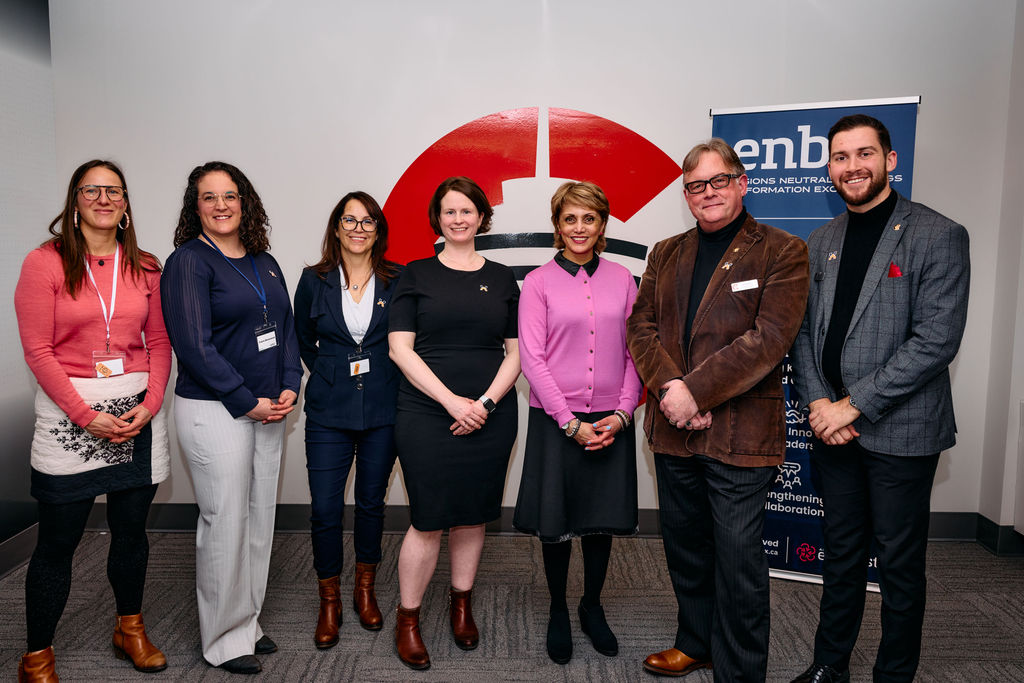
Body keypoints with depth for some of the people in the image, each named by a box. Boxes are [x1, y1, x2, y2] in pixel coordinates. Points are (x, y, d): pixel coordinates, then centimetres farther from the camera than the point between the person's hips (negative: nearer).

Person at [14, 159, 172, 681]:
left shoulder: (145, 268, 8)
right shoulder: (45, 262, -3)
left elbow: (160, 344, 8)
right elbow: (38, 350, -7)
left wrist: (150, 404, -6)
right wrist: (86, 415, -13)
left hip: (138, 410, 3)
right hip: (68, 414, -3)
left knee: (131, 528, 13)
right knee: (57, 540, 5)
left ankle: (130, 630, 32)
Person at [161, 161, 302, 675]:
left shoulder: (264, 262, 12)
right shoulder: (188, 261, -8)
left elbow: (286, 329, 14)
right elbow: (195, 346, -15)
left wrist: (289, 388, 0)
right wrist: (248, 402, -14)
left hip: (268, 409, 7)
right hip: (213, 411, -6)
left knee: (260, 517, 13)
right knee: (225, 522, 1)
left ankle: (247, 622, 29)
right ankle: (225, 640, 19)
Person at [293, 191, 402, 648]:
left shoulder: (397, 280, 0)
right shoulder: (314, 281, 3)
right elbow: (302, 341, 15)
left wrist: (383, 378, 2)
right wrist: (328, 374, 9)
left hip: (383, 409, 0)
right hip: (329, 412, 0)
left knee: (372, 502, 12)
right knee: (325, 508, -1)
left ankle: (365, 591, 31)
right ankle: (329, 602, 20)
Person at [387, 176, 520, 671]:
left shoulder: (502, 279, 10)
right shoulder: (416, 275, 3)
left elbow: (516, 352, 8)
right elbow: (401, 349, -4)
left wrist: (486, 402, -7)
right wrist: (452, 401, -12)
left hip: (489, 418, 3)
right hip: (426, 416, -2)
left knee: (472, 516, 11)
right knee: (428, 521, -1)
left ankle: (461, 604, 33)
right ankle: (407, 621, 18)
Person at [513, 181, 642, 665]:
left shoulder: (621, 279, 5)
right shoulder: (539, 282, -2)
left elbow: (634, 351, 5)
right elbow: (532, 357, -7)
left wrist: (622, 413, -7)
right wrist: (571, 422, -12)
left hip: (611, 421, 2)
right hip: (555, 420, -2)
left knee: (603, 518, 13)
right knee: (556, 521, 8)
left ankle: (592, 607, 35)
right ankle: (558, 612, 30)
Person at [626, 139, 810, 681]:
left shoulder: (782, 252, -4)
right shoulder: (665, 254, 12)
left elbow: (768, 338, -15)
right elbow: (640, 327, 5)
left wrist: (696, 391, -19)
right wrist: (669, 387, -13)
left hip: (740, 433, -5)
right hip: (673, 430, 6)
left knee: (738, 560, 4)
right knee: (685, 549, 19)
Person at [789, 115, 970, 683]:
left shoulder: (938, 237, -8)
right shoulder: (821, 242, 9)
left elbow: (936, 341, -16)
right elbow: (804, 332, 8)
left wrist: (854, 406, -17)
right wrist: (818, 404, -6)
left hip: (900, 432, -4)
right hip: (834, 426, 5)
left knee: (899, 565, 10)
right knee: (841, 552, 17)